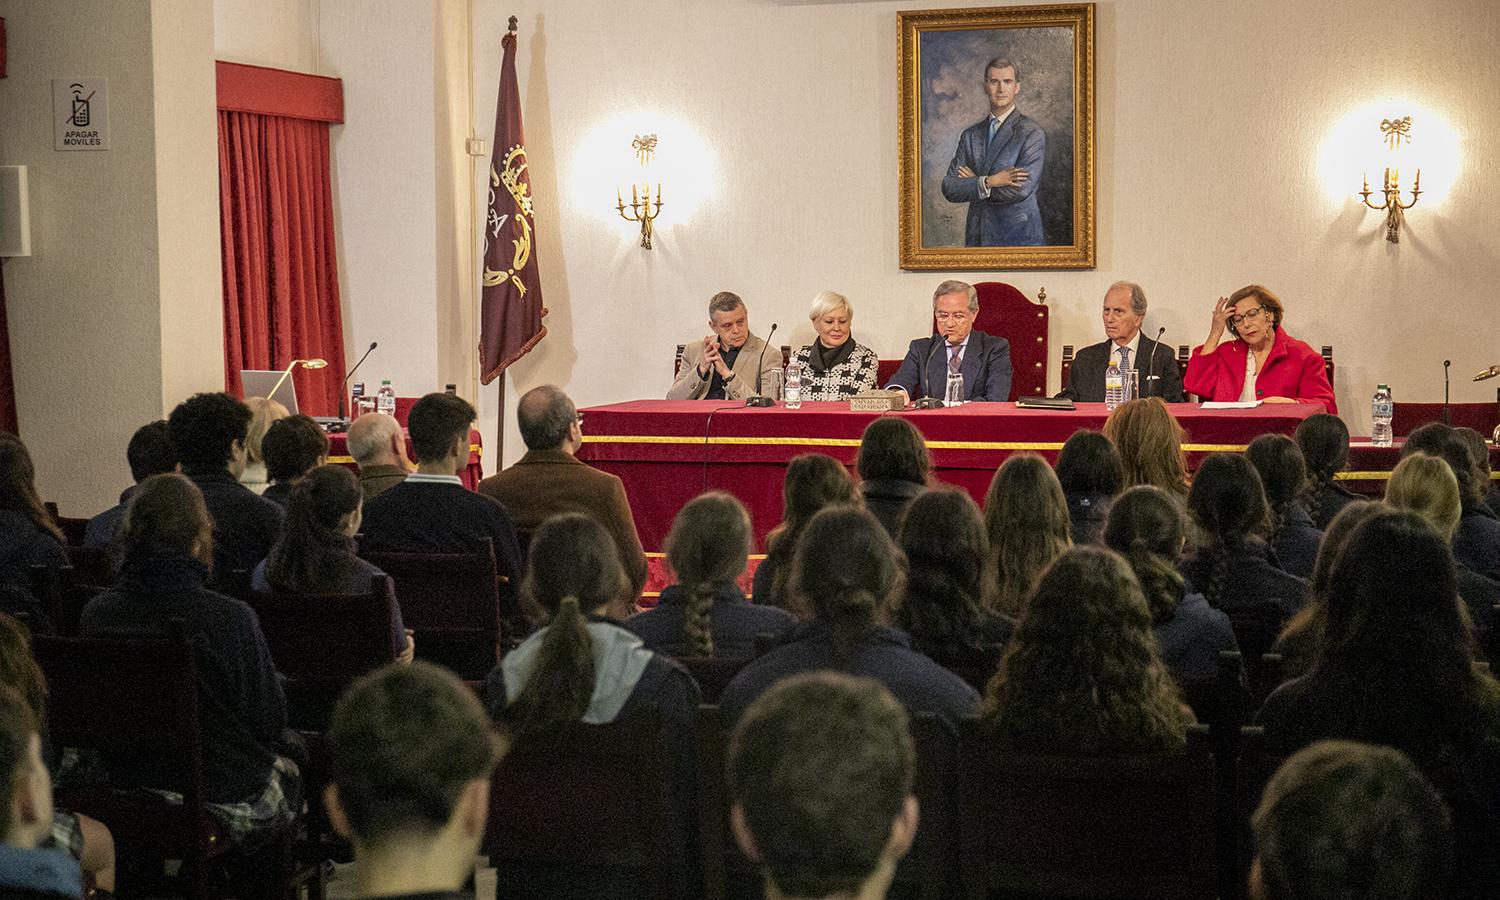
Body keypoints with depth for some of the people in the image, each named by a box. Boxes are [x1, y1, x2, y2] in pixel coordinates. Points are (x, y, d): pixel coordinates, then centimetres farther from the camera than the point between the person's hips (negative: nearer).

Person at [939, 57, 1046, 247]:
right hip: (977, 238, 4)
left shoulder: (1032, 134, -5)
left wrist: (973, 182, -6)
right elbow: (949, 188, 0)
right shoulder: (970, 135, 10)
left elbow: (1021, 190, -17)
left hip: (1018, 238, -4)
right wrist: (990, 181, -15)